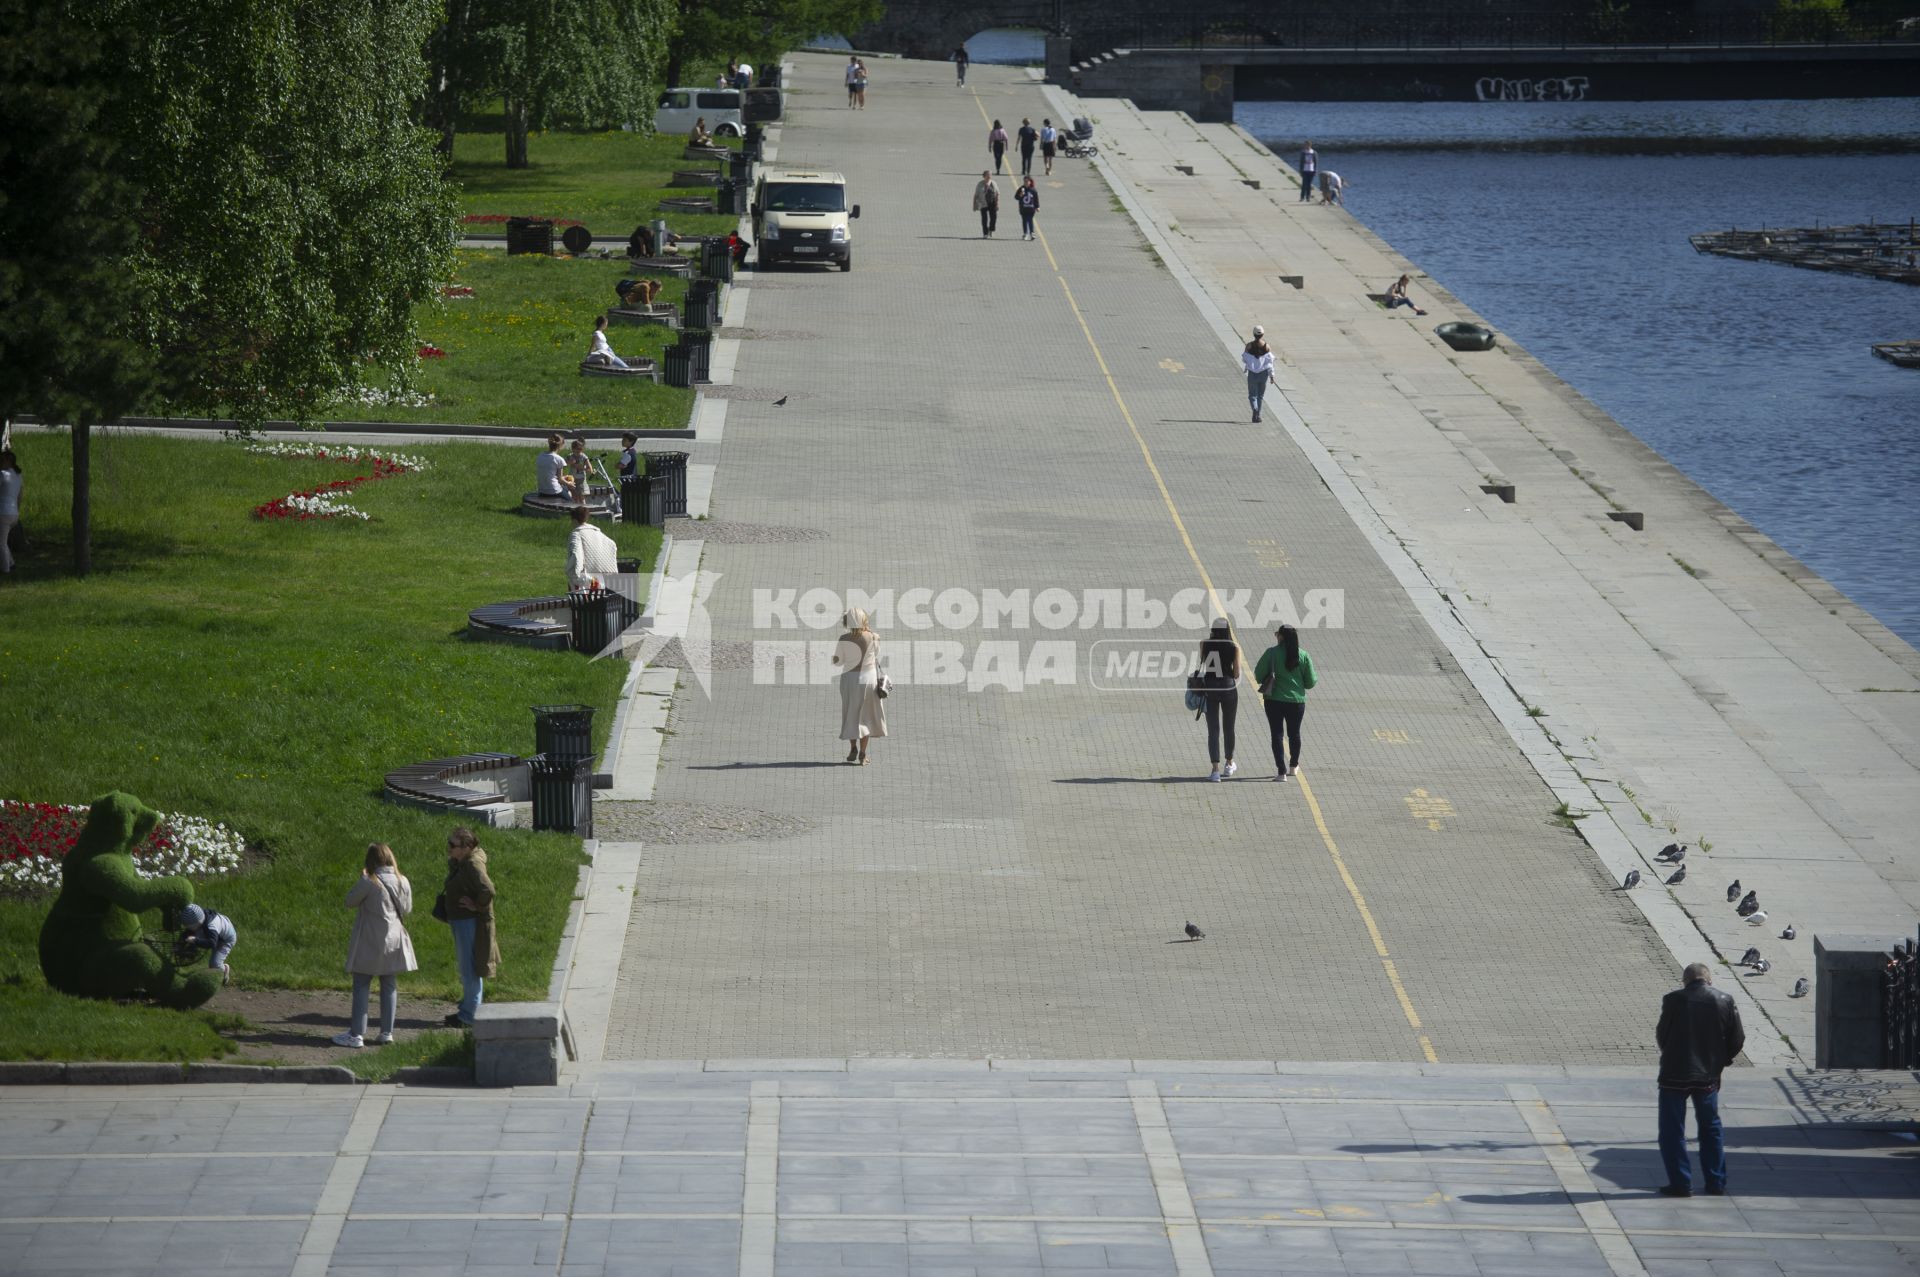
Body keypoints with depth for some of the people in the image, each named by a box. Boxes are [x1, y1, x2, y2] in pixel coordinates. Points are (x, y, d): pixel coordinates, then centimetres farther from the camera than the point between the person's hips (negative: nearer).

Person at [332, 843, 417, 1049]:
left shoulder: (369, 882, -16)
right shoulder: (403, 882, 1)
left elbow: (350, 902, -5)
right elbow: (407, 909, 11)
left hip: (369, 943, -5)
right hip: (393, 942, 5)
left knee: (361, 987, 1)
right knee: (389, 986, 12)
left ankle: (356, 1034, -1)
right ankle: (387, 1032, 14)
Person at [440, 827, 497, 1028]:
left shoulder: (473, 865, -22)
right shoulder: (460, 863, 9)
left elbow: (488, 890, -34)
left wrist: (477, 906, -21)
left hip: (470, 921, -11)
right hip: (460, 920, 11)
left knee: (469, 968, -4)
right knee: (465, 967, 19)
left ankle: (469, 1016, 1)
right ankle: (467, 1009, 29)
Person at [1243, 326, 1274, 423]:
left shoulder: (1249, 346, -11)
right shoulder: (1267, 347, -8)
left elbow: (1244, 359, -2)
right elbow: (1270, 362, -6)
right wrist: (1271, 375, 1)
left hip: (1252, 373, -1)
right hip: (1263, 373, 1)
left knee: (1252, 394, 6)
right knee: (1260, 395, 16)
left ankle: (1255, 409, -22)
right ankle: (1257, 415, 19)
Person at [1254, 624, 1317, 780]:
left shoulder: (1272, 653, -10)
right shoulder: (1303, 656, -2)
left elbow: (1259, 675, -8)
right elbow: (1310, 682, 1)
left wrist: (1267, 681, 12)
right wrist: (1316, 679, 24)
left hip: (1274, 699, -3)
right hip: (1297, 701, 3)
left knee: (1277, 734, 2)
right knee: (1294, 733, 21)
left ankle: (1282, 772, -6)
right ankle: (1293, 766, 37)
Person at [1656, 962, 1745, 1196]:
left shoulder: (1673, 1000, -9)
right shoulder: (1725, 1002, -3)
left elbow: (1661, 1036, -1)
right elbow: (1737, 1040, 0)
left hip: (1675, 1074, -3)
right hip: (1708, 1077, 3)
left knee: (1672, 1131, 7)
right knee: (1710, 1129, 18)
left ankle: (1681, 1184, 5)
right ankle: (1716, 1184, 19)